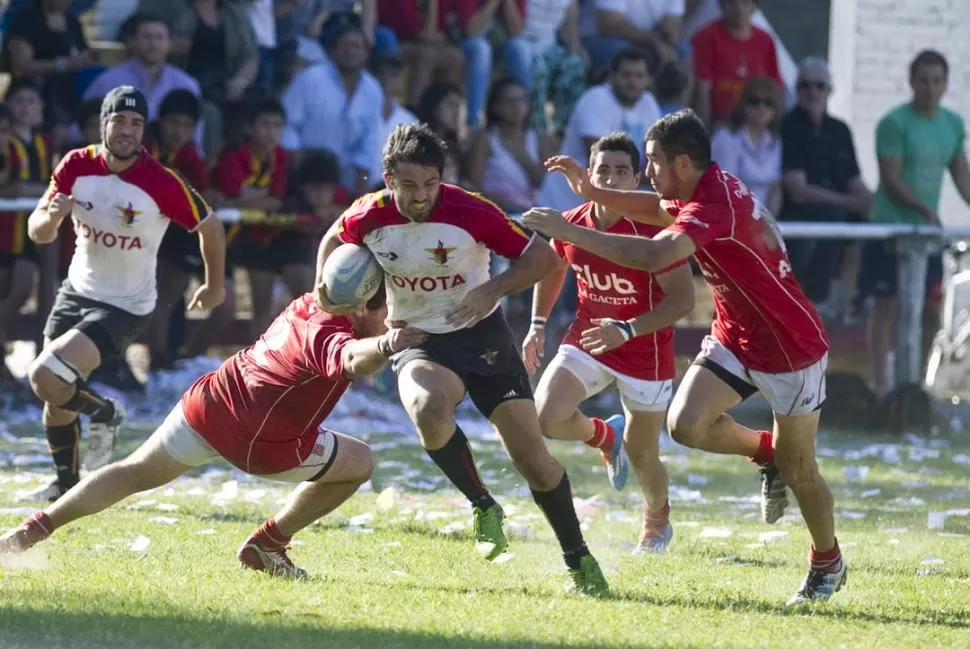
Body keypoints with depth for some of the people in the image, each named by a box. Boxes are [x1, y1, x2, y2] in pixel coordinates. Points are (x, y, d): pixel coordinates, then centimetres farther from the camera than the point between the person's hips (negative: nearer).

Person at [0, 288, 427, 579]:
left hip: (209, 406, 7)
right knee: (360, 464, 14)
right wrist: (385, 345, -62)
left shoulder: (304, 307, 9)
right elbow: (351, 361, -43)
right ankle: (269, 544, 17)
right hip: (267, 447, -7)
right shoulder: (329, 335, -17)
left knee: (135, 473, 21)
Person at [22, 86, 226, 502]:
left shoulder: (161, 183, -22)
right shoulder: (76, 166, -9)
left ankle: (103, 414, 8)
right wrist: (52, 217, -32)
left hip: (125, 308, -5)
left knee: (45, 377, -21)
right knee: (56, 400, 13)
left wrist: (215, 287, 9)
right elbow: (37, 233, -8)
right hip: (77, 292, 5)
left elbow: (209, 227, -5)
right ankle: (66, 482, 35)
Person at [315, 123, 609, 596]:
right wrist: (324, 288, -4)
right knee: (428, 407, -36)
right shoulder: (370, 216, -12)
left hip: (480, 333, -1)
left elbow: (541, 256, -12)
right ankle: (483, 506, -12)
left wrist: (494, 289, -26)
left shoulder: (470, 212, -20)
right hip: (417, 340, 1)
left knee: (531, 453, -6)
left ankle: (578, 560, 15)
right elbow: (334, 240, 13)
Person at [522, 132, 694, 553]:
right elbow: (551, 270, 16)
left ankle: (657, 521, 39)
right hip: (587, 341, 4)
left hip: (645, 353, -4)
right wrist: (538, 324, 8)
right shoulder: (570, 226, -7)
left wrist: (627, 330, -34)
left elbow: (683, 299, -24)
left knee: (641, 454, 6)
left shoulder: (653, 230, -23)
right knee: (547, 417, -20)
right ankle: (605, 436, 16)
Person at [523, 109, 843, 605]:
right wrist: (592, 192, 7)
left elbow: (654, 255, -45)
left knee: (797, 470, 4)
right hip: (735, 338, 8)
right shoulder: (710, 189, -1)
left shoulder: (717, 205, -30)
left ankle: (828, 562, 28)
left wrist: (573, 232, -40)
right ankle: (767, 452, 16)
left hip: (791, 349, -8)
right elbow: (659, 209, 22)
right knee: (686, 423, -12)